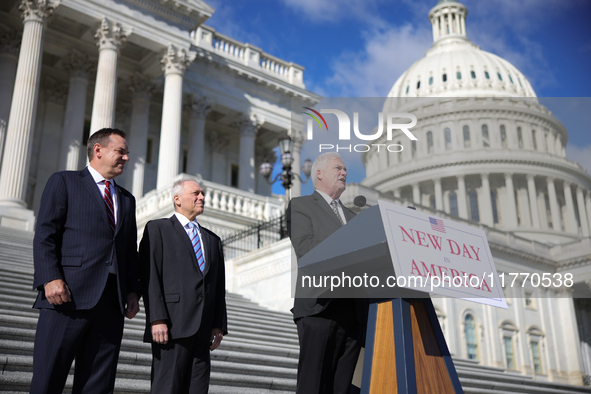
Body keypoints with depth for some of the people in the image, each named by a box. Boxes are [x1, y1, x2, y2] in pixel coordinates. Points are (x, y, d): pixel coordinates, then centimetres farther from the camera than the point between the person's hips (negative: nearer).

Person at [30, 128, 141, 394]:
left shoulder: (127, 199, 25)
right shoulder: (64, 182, 8)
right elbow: (45, 235, -2)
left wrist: (133, 291, 7)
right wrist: (50, 278, -16)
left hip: (111, 301, 5)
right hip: (69, 296, -5)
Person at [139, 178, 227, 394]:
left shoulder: (213, 240, 23)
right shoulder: (157, 229, 7)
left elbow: (219, 287, 17)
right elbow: (150, 277, -4)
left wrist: (219, 326, 7)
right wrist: (157, 319, -14)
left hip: (202, 330, 5)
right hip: (171, 326, -5)